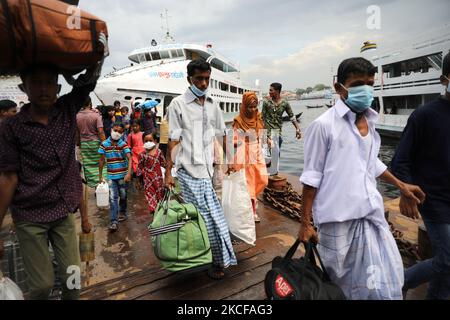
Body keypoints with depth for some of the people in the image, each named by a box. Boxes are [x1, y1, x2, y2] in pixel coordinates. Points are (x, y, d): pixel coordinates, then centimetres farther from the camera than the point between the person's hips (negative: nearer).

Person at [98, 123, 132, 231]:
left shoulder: (123, 145, -8)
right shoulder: (104, 144, -2)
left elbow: (129, 159, -19)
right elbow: (102, 160, 4)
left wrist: (129, 173, -32)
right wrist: (100, 176, 5)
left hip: (123, 175, -1)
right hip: (111, 176, 1)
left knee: (123, 196, 14)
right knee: (113, 198, -4)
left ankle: (122, 212, 39)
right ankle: (114, 221, -1)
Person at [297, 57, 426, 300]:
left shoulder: (369, 120, 7)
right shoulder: (324, 125, -14)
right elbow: (312, 177, -12)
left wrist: (400, 184, 27)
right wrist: (305, 223, -9)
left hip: (371, 213, 6)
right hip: (338, 218, -6)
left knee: (383, 284, 13)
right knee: (338, 282, 13)